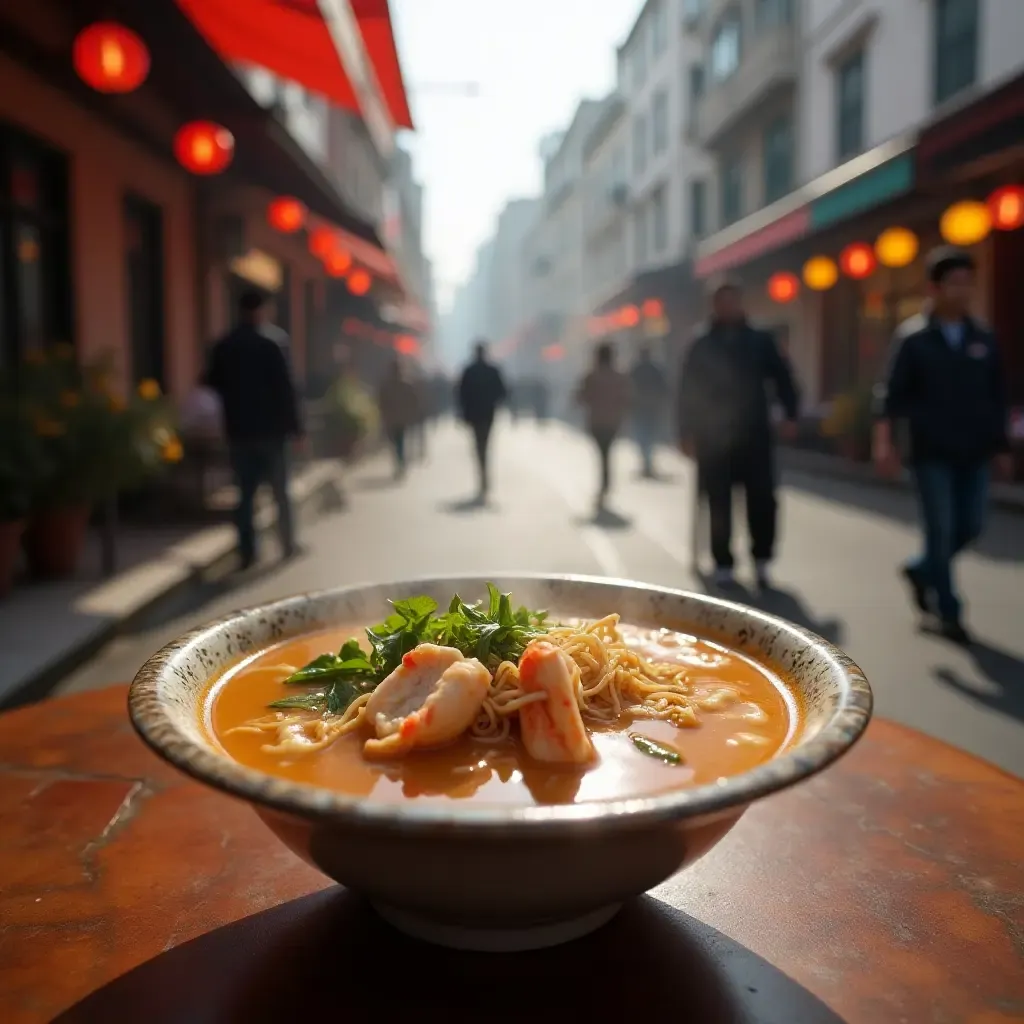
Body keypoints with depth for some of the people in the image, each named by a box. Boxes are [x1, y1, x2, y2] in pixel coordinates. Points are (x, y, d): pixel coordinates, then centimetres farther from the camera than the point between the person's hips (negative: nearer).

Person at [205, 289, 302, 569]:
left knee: (245, 493, 7)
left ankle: (247, 552, 2)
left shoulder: (222, 348, 4)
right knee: (280, 492, 9)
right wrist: (295, 426, -7)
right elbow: (285, 389, -11)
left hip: (238, 431, 3)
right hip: (270, 429, -3)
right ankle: (288, 546, 11)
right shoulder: (269, 346, -9)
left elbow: (213, 385, 9)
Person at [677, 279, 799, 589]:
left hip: (755, 435, 1)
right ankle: (723, 564, 11)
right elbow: (687, 392, 4)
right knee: (719, 504, 2)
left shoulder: (760, 341, 9)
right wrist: (687, 433, -2)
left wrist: (790, 415, -3)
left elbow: (782, 377, 9)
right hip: (714, 438, -1)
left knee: (762, 499, -4)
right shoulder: (702, 347, 6)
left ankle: (761, 560, 10)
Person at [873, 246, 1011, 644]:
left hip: (973, 453, 5)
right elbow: (893, 394, -10)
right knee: (941, 531, -1)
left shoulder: (983, 339, 8)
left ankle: (921, 570, 34)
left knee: (970, 526, 7)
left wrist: (1002, 447, 11)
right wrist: (885, 440, -22)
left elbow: (996, 398, 13)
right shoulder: (913, 338, -4)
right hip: (932, 453, -4)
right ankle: (949, 613, 12)